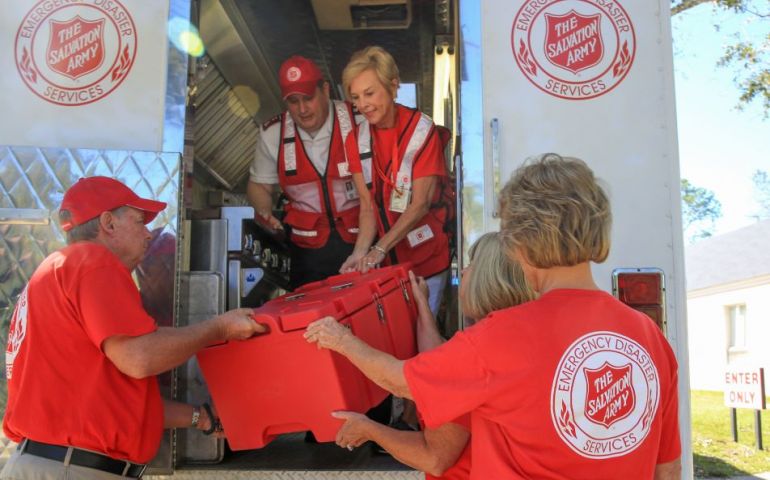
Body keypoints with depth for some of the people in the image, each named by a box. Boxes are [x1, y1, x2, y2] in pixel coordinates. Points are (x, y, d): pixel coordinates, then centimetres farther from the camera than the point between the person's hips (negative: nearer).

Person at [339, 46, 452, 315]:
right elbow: (367, 205, -2)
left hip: (426, 259, -4)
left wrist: (379, 249, -23)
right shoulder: (356, 139, 1)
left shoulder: (421, 130, -12)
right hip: (386, 261, 4)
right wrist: (361, 252, -17)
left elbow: (420, 203, -16)